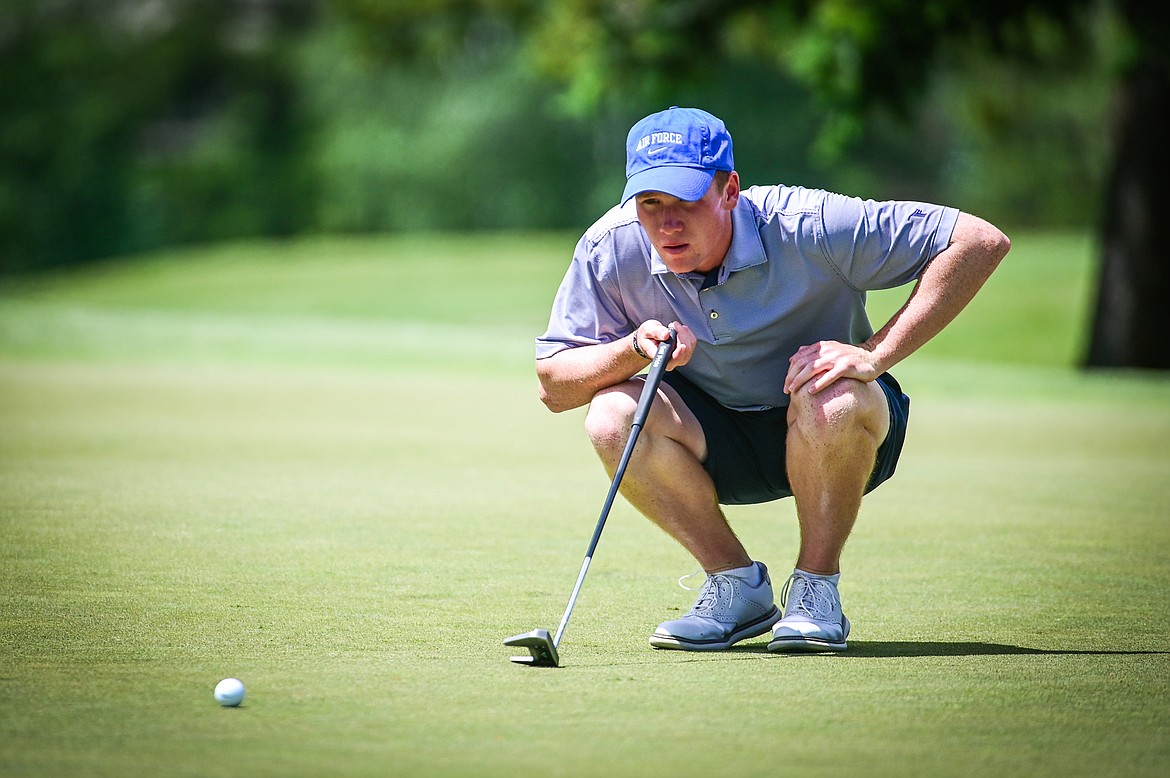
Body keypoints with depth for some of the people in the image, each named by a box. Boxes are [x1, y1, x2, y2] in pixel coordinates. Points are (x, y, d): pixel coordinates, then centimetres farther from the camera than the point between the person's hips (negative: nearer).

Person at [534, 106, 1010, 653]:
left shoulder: (806, 227, -26)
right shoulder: (611, 249, -17)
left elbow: (981, 241, -26)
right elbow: (553, 385, -10)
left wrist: (875, 355, -32)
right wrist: (635, 350, -31)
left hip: (831, 440, -3)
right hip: (720, 446, 3)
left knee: (833, 401, -37)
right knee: (613, 416, -26)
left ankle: (815, 588, -11)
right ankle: (739, 586, -6)